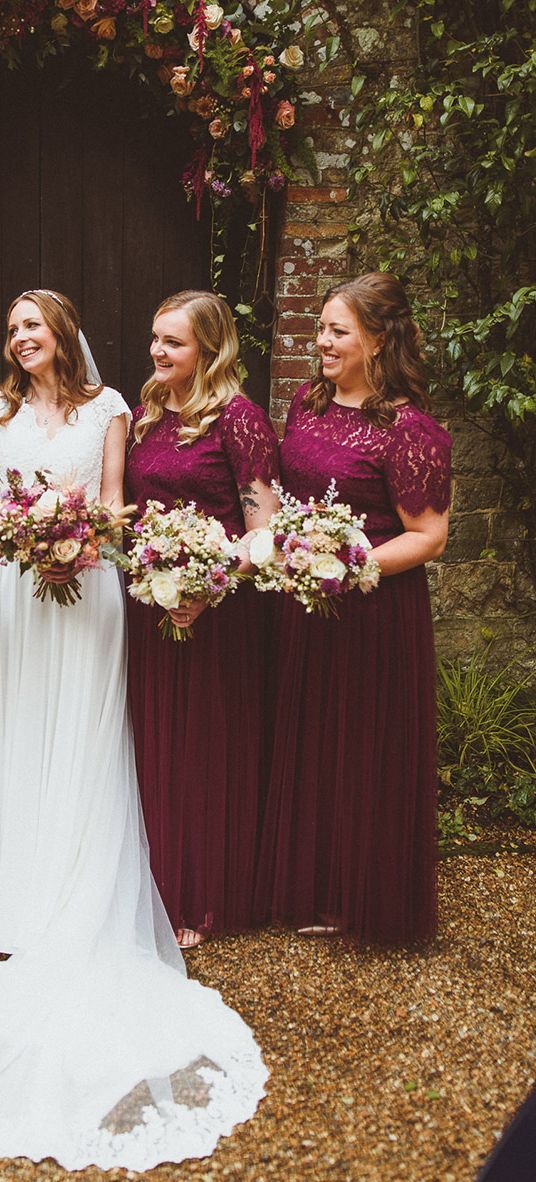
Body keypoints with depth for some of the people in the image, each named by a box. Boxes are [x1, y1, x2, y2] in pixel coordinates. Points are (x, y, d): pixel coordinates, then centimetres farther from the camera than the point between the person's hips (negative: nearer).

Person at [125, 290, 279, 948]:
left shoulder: (238, 418, -10)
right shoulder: (145, 414, 11)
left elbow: (265, 526, -13)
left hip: (216, 609, -6)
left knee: (209, 749, 5)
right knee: (156, 746, 14)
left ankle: (207, 899, 20)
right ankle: (163, 887, 29)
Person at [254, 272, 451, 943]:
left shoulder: (408, 427, -17)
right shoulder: (308, 402, 6)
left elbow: (429, 536, -17)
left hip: (375, 611, -7)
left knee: (364, 753, 7)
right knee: (304, 743, 17)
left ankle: (362, 901, 26)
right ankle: (309, 886, 35)